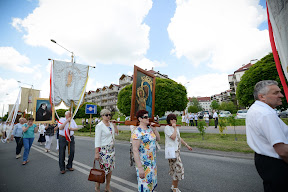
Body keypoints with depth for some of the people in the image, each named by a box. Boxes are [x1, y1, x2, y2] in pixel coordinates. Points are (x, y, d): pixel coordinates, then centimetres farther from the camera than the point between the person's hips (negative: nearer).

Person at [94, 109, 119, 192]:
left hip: (112, 149, 7)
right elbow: (97, 140, -15)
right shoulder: (99, 126, -13)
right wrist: (96, 153, -18)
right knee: (104, 169, 0)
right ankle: (97, 184, 27)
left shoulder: (111, 124, 6)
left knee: (110, 169, 13)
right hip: (103, 150, -7)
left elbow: (116, 133, 10)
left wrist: (114, 124, -1)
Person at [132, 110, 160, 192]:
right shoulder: (138, 132, -21)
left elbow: (158, 139, 13)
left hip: (153, 162, 8)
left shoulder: (149, 129, 3)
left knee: (152, 184, 23)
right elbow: (135, 150, -23)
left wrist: (154, 129, -3)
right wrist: (140, 168, -24)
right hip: (143, 164, -8)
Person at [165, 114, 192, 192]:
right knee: (178, 167, -7)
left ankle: (173, 186, 33)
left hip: (177, 150, 9)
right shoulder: (167, 128, -14)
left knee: (175, 168, 17)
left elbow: (179, 138, 21)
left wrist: (186, 145, 24)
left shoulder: (176, 128, 12)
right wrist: (174, 128, -17)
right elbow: (173, 137, -23)